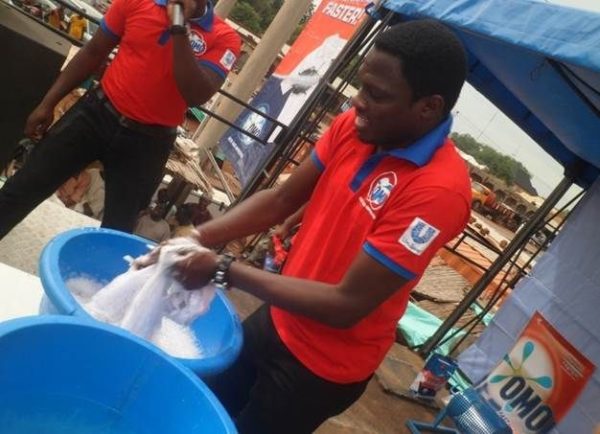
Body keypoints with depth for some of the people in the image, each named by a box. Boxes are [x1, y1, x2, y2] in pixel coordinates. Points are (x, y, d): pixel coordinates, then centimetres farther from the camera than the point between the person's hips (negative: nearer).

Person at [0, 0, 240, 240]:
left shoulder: (223, 38, -9)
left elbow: (197, 95, -23)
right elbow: (93, 52, 7)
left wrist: (180, 29, -25)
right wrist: (48, 102, 7)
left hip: (147, 141, -2)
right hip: (96, 112, 2)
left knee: (117, 231, 8)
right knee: (22, 189, 9)